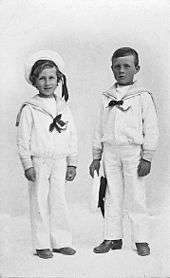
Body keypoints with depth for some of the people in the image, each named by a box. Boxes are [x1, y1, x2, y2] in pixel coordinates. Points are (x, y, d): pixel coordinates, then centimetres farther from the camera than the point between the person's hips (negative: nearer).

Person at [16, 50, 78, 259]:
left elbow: (72, 137, 10)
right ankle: (42, 244, 12)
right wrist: (27, 165, -10)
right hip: (38, 161, -3)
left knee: (59, 201, 8)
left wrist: (72, 163, 7)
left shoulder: (63, 107, 8)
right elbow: (22, 139, -5)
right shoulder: (29, 108, -4)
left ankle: (61, 241, 19)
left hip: (60, 161, 3)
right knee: (39, 203, 2)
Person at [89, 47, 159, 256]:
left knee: (136, 197, 0)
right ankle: (113, 238, 16)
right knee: (111, 197, 7)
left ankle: (141, 240, 11)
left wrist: (147, 158, -9)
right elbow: (99, 129, 14)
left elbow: (151, 129, -3)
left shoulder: (143, 96, -1)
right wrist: (96, 157, 11)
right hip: (110, 151, 4)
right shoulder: (107, 97, 11)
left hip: (133, 151, -4)